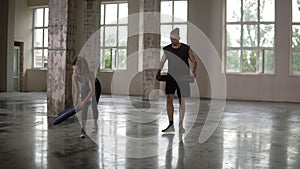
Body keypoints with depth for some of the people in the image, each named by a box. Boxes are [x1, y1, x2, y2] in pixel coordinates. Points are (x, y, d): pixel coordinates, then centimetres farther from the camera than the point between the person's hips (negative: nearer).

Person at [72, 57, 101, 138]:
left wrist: (84, 101, -49)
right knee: (84, 108, -8)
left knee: (94, 106, 3)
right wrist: (76, 102, -26)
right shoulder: (74, 76, -30)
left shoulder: (89, 75, -44)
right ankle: (83, 129, -10)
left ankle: (95, 124, 28)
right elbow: (77, 91, -21)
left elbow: (92, 90, -45)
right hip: (85, 88, 3)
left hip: (95, 86, -3)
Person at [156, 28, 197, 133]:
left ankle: (181, 125, 16)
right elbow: (162, 61, 6)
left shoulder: (186, 49, -4)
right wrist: (159, 72, -13)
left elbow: (194, 61, 1)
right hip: (171, 77, 2)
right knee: (169, 99, -10)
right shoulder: (167, 49, 3)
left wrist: (193, 71, -18)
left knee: (182, 101, 4)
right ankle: (171, 125, -5)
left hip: (182, 78, -2)